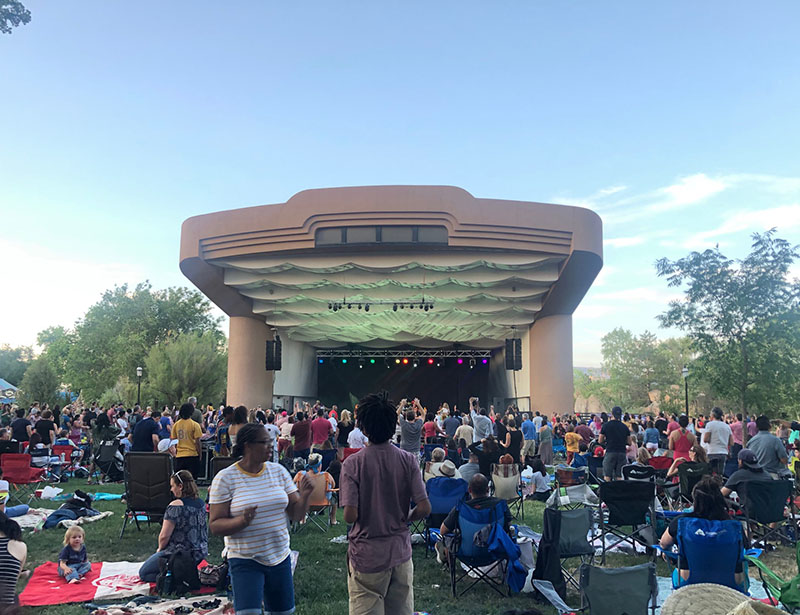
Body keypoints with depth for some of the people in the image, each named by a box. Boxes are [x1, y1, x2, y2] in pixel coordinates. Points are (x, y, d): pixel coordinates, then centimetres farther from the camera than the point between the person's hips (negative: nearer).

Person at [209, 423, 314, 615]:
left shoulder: (278, 471, 3)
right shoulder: (225, 478, -9)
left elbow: (296, 515, 5)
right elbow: (215, 526, -10)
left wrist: (304, 496, -15)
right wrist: (242, 521, -27)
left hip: (280, 557, 4)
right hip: (245, 561, -4)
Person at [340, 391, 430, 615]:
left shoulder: (353, 463, -14)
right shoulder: (408, 460, -7)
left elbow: (350, 515, -17)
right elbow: (424, 508, -10)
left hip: (367, 556, -3)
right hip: (401, 552, 3)